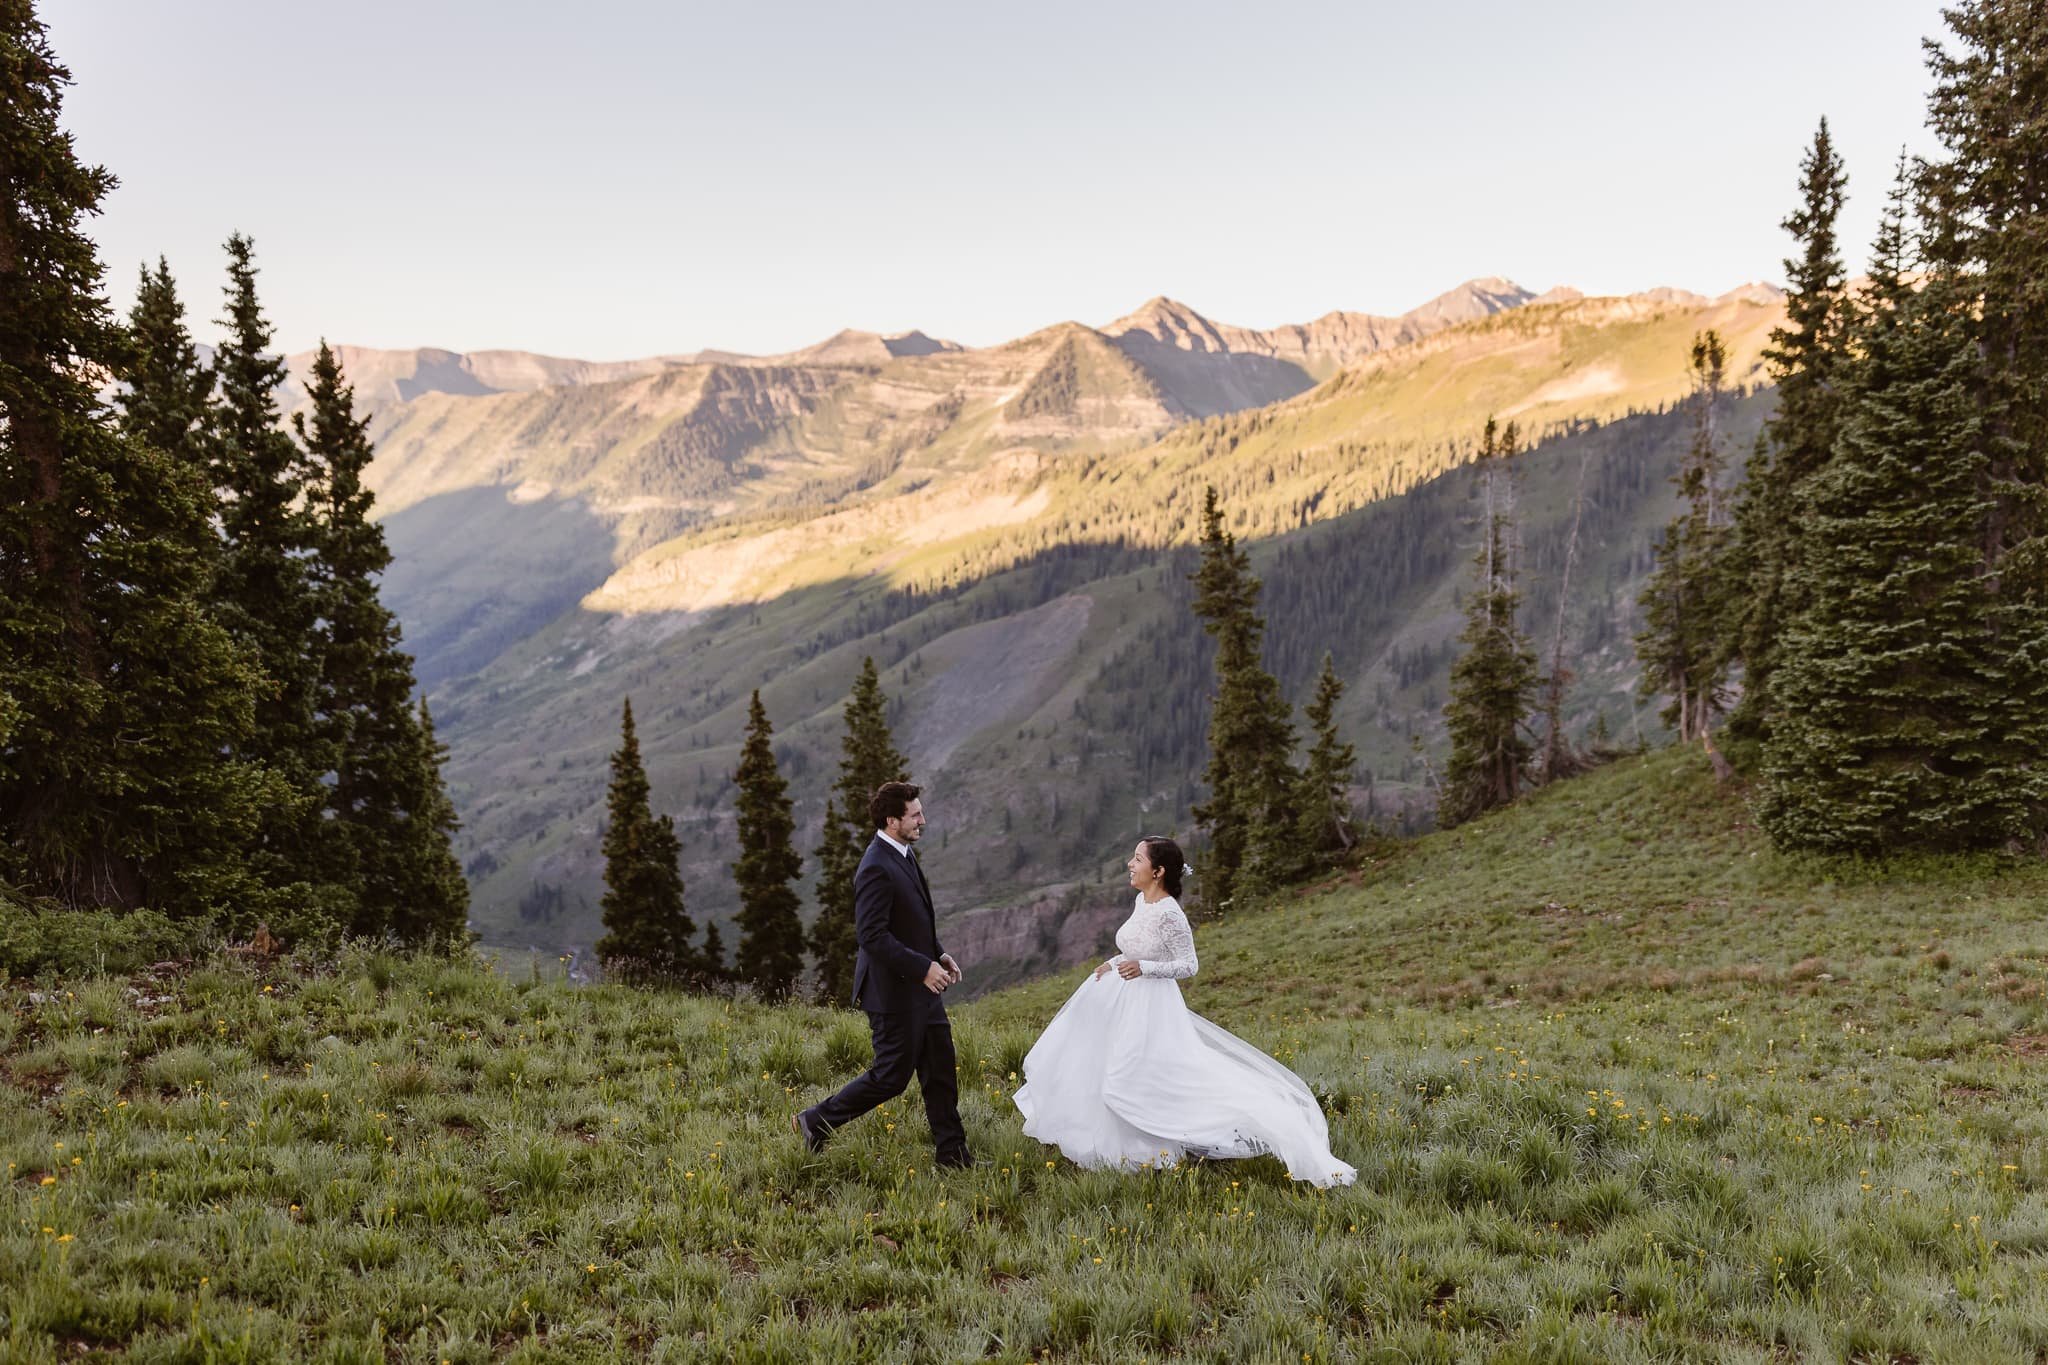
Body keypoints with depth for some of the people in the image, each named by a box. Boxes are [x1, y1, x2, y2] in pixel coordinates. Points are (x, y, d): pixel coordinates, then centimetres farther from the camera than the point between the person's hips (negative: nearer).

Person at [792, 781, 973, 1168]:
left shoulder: (903, 855, 8)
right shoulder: (877, 868, -23)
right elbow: (872, 935, -26)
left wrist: (938, 955, 9)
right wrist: (922, 968, -23)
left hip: (920, 989, 10)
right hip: (894, 991, -10)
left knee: (940, 1070, 13)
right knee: (892, 1076, 3)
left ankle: (952, 1152, 23)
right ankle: (816, 1122, 18)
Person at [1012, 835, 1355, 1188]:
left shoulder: (1170, 914, -24)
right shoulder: (1141, 901, 2)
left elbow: (1188, 965, -18)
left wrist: (1143, 968, -27)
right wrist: (1113, 964, 6)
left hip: (1149, 1008, -9)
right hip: (1121, 1000, 9)